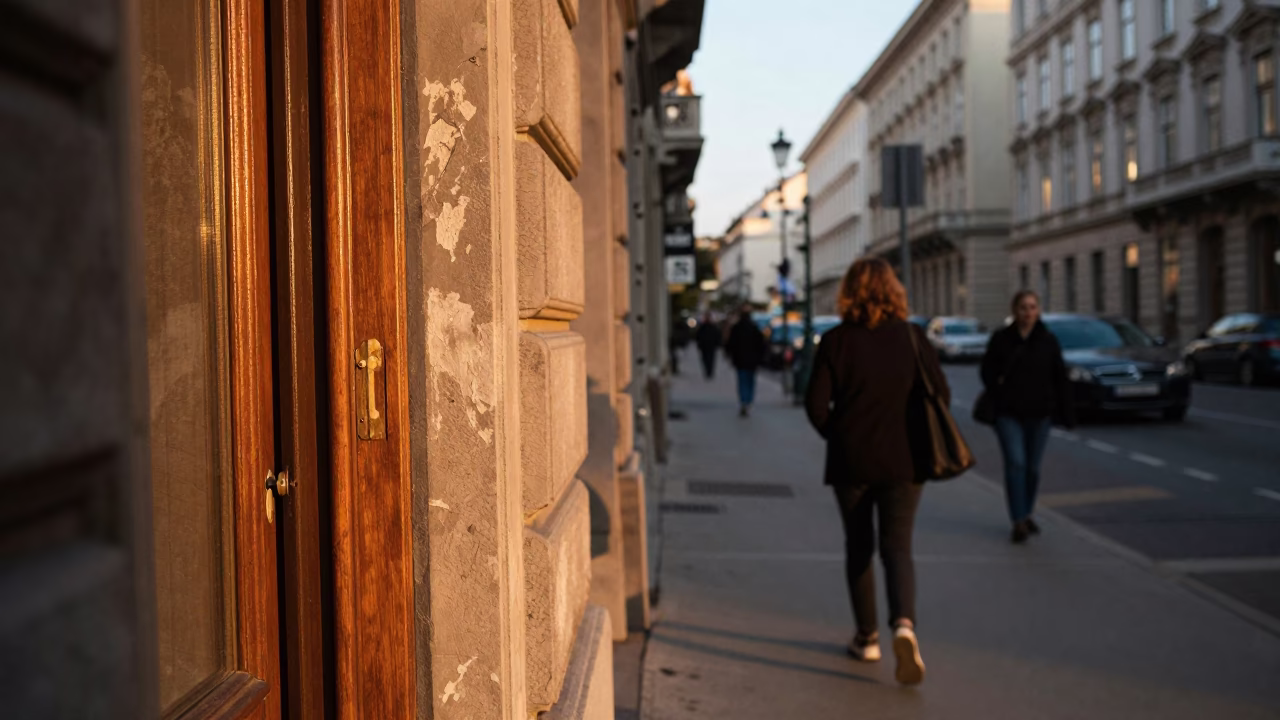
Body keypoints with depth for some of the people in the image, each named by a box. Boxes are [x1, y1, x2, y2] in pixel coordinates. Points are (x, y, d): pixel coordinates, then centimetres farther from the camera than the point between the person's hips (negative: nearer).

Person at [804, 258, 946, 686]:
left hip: (851, 462, 0)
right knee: (897, 547, 5)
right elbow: (941, 394, -3)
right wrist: (918, 437, 12)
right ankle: (904, 623, -20)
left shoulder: (836, 340, -7)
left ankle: (867, 638, 22)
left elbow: (816, 403, -8)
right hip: (903, 461, 1)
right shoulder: (911, 336, -3)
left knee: (859, 549, 14)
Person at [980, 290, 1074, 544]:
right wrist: (997, 395, -6)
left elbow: (1060, 379, 4)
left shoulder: (1048, 341, 3)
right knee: (1015, 463, -11)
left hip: (1039, 413, 2)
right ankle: (1019, 521, -8)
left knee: (1033, 467, 9)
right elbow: (988, 372, 6)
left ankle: (1026, 513, 28)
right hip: (1008, 413, -2)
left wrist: (1066, 413, 1)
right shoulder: (1000, 339, -1)